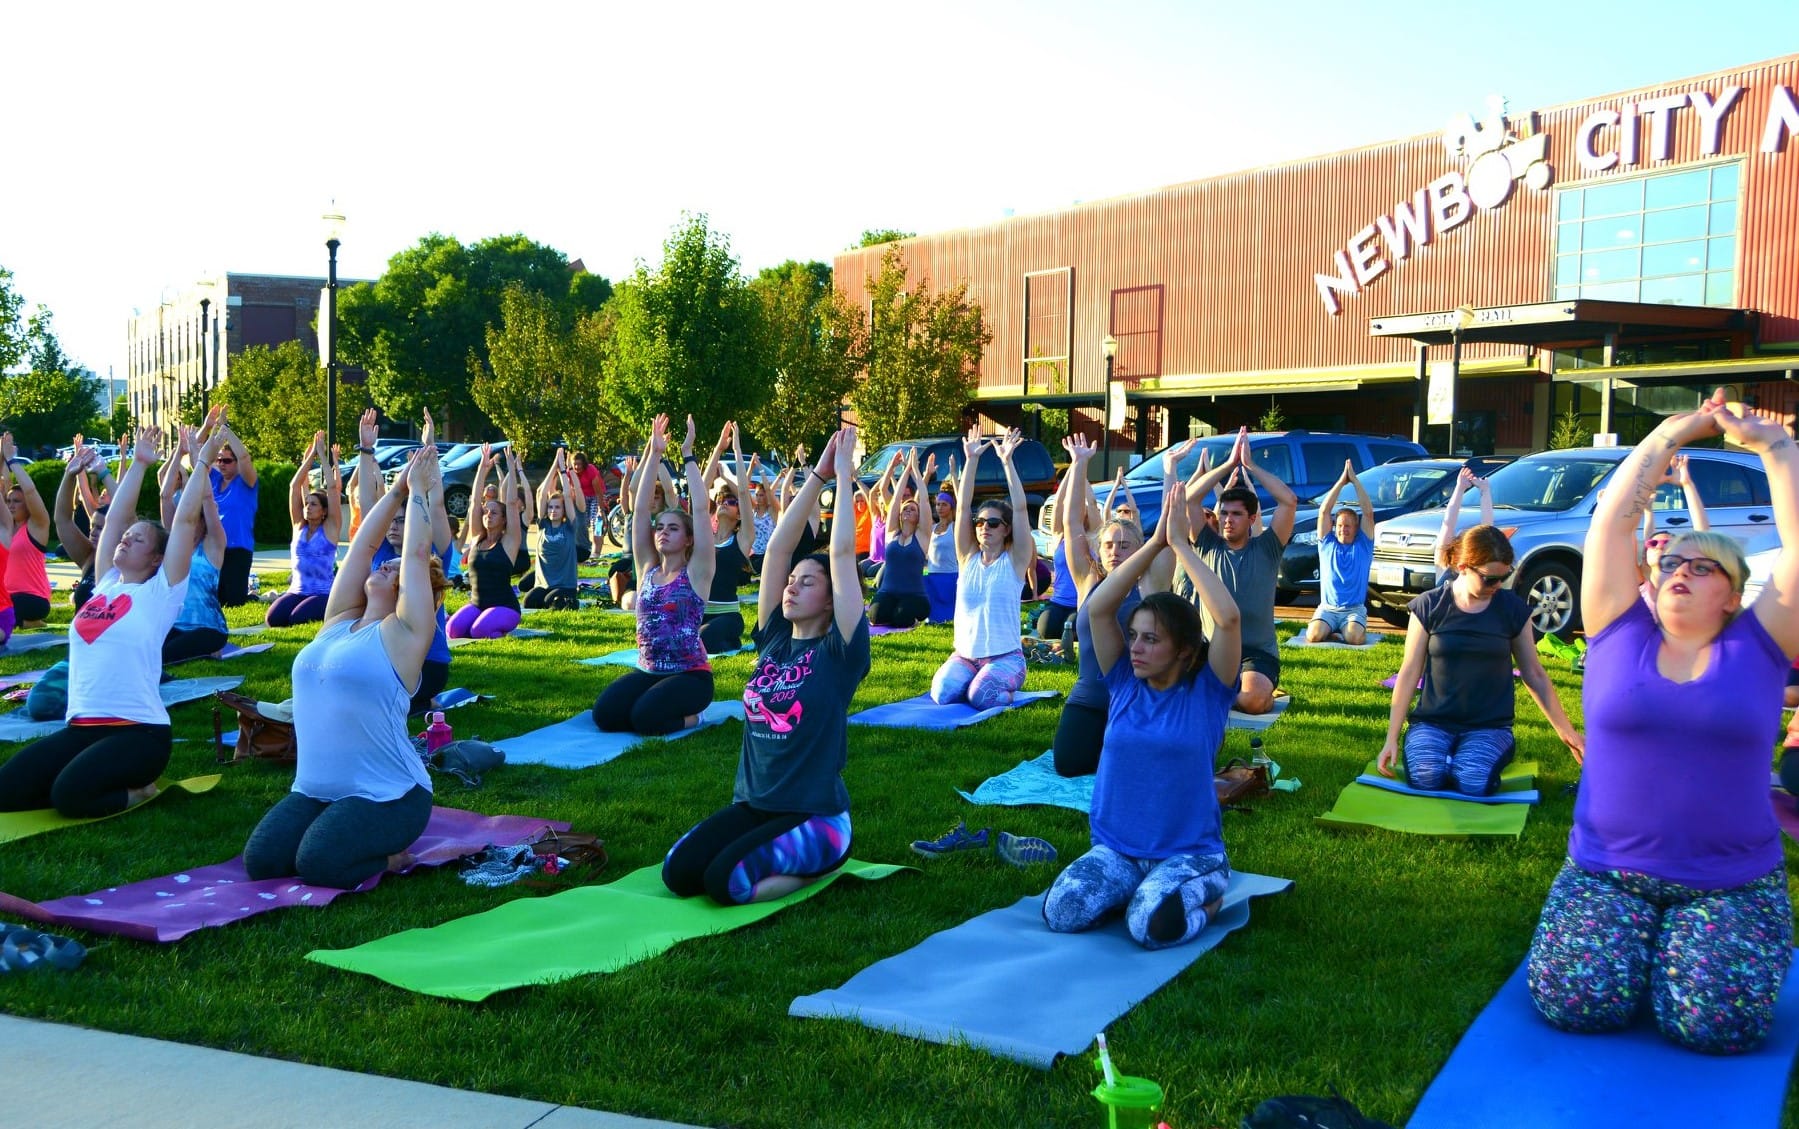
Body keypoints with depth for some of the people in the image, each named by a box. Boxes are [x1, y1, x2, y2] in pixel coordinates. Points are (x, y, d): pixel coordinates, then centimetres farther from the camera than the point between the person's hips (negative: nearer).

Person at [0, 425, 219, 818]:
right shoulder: (105, 584, 15)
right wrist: (139, 463, 25)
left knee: (70, 794, -29)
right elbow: (117, 515, 19)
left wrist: (202, 462, 3)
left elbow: (185, 519, -4)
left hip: (139, 730, -7)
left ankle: (136, 790, 1)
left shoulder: (160, 593, 0)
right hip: (81, 727, 7)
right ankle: (113, 783, 10)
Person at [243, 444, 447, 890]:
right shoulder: (338, 623, 13)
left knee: (317, 863, -27)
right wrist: (397, 490, 15)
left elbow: (418, 553, -5)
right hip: (314, 790, 7)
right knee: (261, 860, -13)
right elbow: (363, 545, 12)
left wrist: (420, 491, 4)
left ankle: (393, 852, 3)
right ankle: (359, 838, 12)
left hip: (387, 795, -7)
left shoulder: (403, 635, -4)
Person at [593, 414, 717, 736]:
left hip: (690, 674, -5)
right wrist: (654, 453, -3)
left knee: (646, 717, -30)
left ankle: (689, 714, 2)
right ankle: (666, 706, 8)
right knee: (604, 714, -19)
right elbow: (640, 509, 2)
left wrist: (688, 456, -11)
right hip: (647, 671, 5)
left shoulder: (696, 572, -4)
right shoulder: (647, 569, 8)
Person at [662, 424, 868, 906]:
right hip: (752, 805, 6)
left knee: (726, 881, -25)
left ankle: (823, 862, 1)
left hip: (816, 814, -6)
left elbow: (842, 554, -15)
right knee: (678, 873, -13)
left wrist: (844, 475, -11)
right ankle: (776, 856, 10)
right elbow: (778, 548, 1)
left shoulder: (839, 651, -9)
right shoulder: (774, 638, 6)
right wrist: (818, 475, -1)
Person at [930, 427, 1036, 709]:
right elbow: (963, 507, -2)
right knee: (941, 693, -22)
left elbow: (1019, 509, -13)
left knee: (981, 696, -30)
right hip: (964, 654, 4)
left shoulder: (1015, 561, -3)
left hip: (1005, 656, -3)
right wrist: (971, 460, -8)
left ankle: (1010, 687, 6)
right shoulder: (968, 558, 5)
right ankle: (975, 681, 11)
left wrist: (1007, 461, -17)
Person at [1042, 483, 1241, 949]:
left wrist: (1181, 544, -17)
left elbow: (1228, 617, -21)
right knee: (1060, 912, -24)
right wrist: (1155, 543, -11)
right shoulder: (1125, 684, 4)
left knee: (1152, 926, -33)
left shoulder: (1207, 692, -5)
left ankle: (1204, 894, 1)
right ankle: (1135, 890, 6)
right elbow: (1098, 607, -7)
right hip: (1115, 848, 3)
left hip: (1191, 852, -3)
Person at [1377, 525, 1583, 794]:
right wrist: (1391, 738, -2)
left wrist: (1565, 731, 13)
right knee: (1425, 778, -30)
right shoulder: (1429, 606, -2)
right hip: (1433, 722, 0)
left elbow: (1534, 674, 11)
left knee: (1474, 782, -30)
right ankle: (1445, 755, 4)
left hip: (1489, 726, 1)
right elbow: (1409, 673, 1)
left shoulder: (1513, 609, 1)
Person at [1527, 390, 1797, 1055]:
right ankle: (1640, 938, 14)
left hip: (1734, 884, 0)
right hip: (1605, 871, 1)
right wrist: (1669, 436, 4)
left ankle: (1685, 943, 14)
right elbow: (1614, 522, 2)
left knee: (1712, 1024, -21)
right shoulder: (1620, 634, 5)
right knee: (1575, 1004, -19)